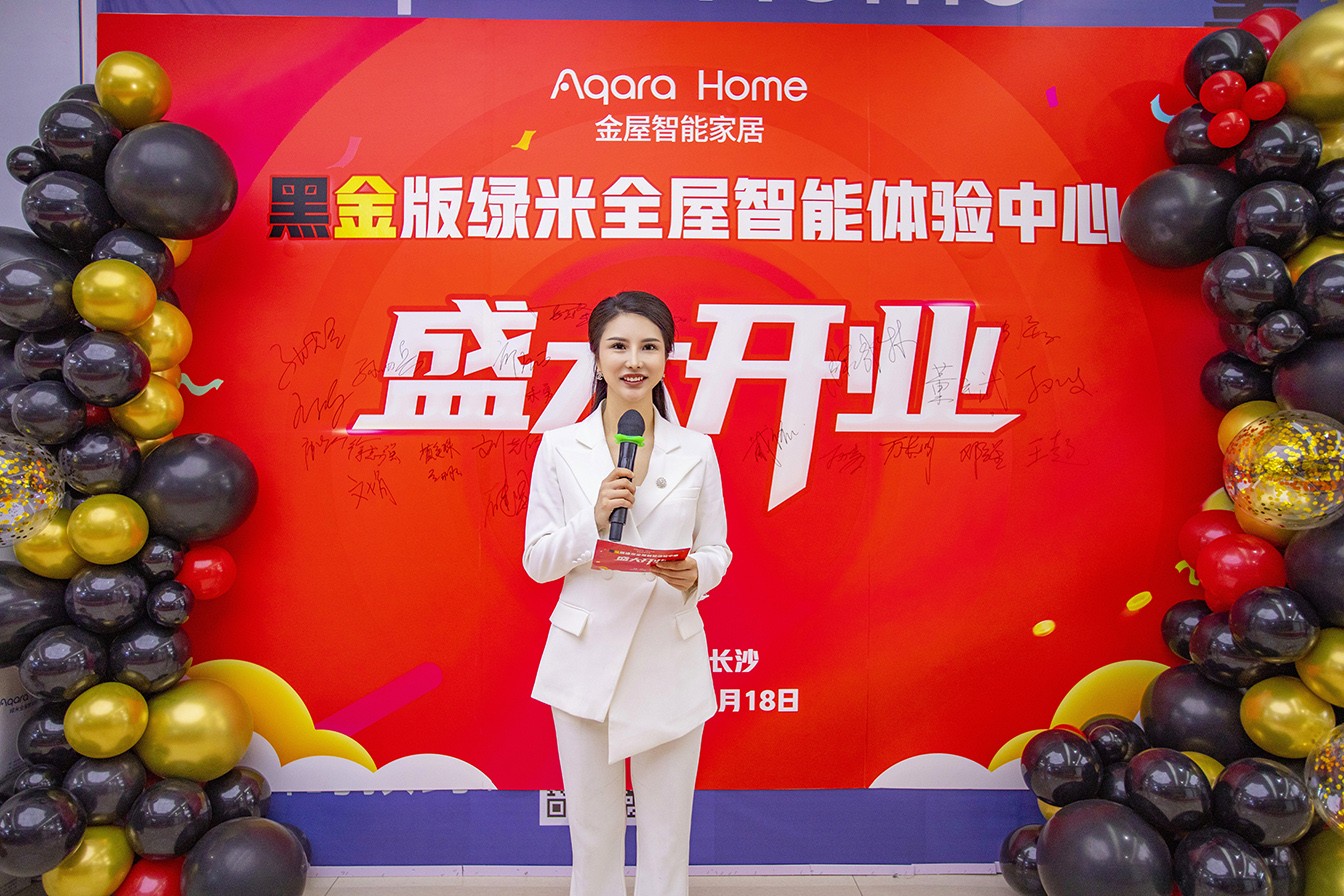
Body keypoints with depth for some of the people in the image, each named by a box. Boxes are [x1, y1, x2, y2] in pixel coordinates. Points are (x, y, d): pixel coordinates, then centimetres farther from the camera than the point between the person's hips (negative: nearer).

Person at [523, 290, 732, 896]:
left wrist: (695, 573, -15)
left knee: (666, 827, 12)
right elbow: (537, 561, 0)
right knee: (592, 824, 13)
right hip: (587, 658, 0)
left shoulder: (696, 451, 1)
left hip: (671, 658, 1)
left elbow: (716, 550, 7)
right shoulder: (560, 448, -1)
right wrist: (594, 520, -17)